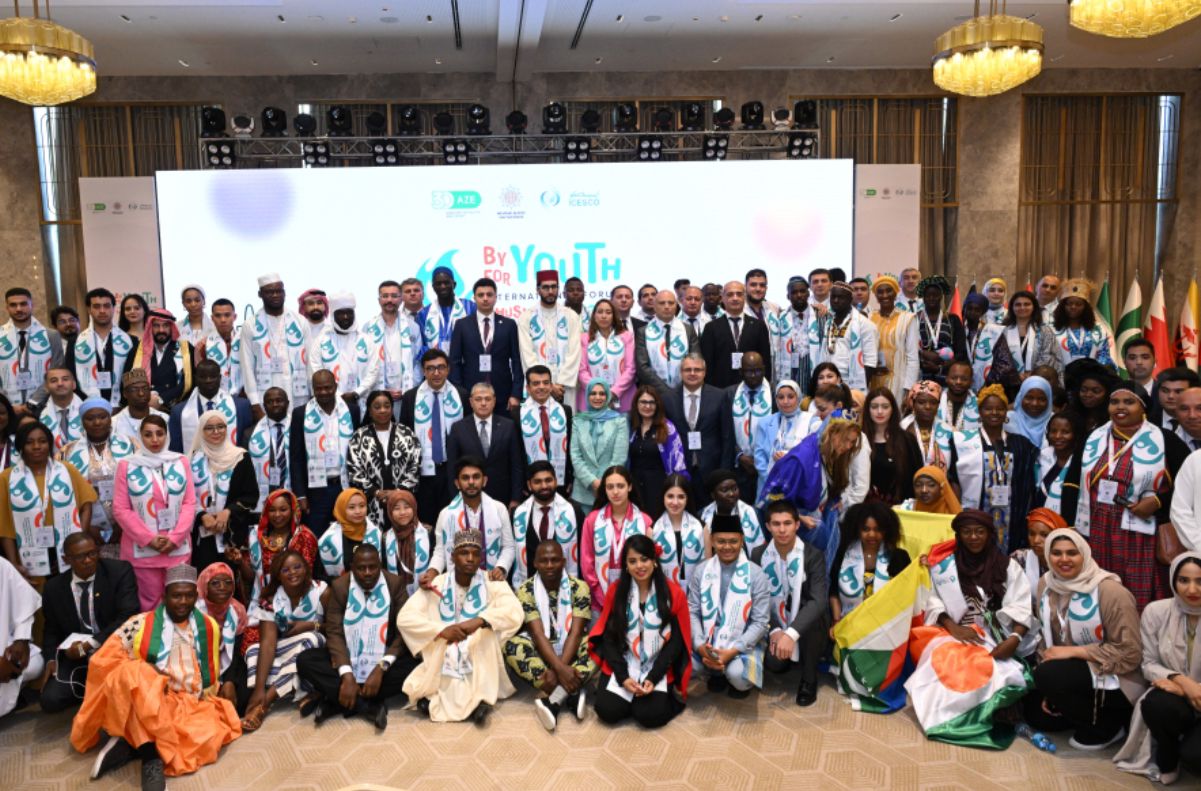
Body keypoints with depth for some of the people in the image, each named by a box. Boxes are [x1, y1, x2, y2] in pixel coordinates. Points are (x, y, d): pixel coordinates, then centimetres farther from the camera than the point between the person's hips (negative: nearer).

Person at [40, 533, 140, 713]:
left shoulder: (120, 572, -9)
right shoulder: (53, 588, 2)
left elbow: (129, 616, -18)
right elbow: (51, 630, 15)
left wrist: (89, 644, -23)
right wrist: (51, 659, -4)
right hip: (74, 654, 4)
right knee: (51, 701, -17)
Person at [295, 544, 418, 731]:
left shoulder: (394, 584, -9)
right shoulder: (339, 586, -6)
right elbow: (334, 632, -12)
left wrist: (381, 668, -26)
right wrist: (347, 675, -26)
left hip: (384, 658, -1)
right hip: (346, 658, 1)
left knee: (414, 666, -30)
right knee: (305, 661, -23)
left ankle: (335, 702, -24)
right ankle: (369, 706, -29)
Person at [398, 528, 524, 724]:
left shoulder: (493, 584, -6)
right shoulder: (435, 585, -4)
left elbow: (514, 611, -24)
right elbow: (404, 618, -14)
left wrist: (479, 621, -40)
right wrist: (441, 630, -29)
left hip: (480, 670, 1)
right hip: (442, 667, -1)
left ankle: (482, 698, -19)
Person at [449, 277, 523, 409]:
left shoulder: (509, 324, 7)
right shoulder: (462, 325, 7)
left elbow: (516, 362, 4)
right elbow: (455, 362, 5)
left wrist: (516, 394, -4)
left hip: (502, 395, 0)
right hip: (470, 394, 0)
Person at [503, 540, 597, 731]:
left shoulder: (578, 586, -11)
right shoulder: (526, 590, -12)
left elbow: (576, 632, -19)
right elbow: (538, 634, -21)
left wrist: (559, 669, -33)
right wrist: (560, 668, -35)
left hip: (570, 649, 0)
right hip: (542, 651, 0)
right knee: (512, 645, -32)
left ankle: (551, 697, -34)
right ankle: (572, 692, -34)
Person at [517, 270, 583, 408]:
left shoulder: (571, 316, 6)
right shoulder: (526, 318, 3)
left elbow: (574, 352, 0)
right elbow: (528, 355, -3)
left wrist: (561, 383, -10)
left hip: (565, 386, 1)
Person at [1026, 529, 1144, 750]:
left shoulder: (1110, 591, -22)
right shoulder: (1046, 585, -2)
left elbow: (1130, 653, -20)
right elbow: (1047, 639, 6)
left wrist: (1073, 651, -22)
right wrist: (1051, 690, 0)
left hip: (1115, 679, -7)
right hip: (1077, 672, 7)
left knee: (1048, 675, -28)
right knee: (1036, 714, 1)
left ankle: (1106, 725, -7)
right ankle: (1094, 712, 19)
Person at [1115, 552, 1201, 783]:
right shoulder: (1156, 611, -7)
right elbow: (1149, 664, -2)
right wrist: (1181, 680, -23)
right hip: (1175, 695, 2)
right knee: (1156, 705, -35)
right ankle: (1166, 765, -4)